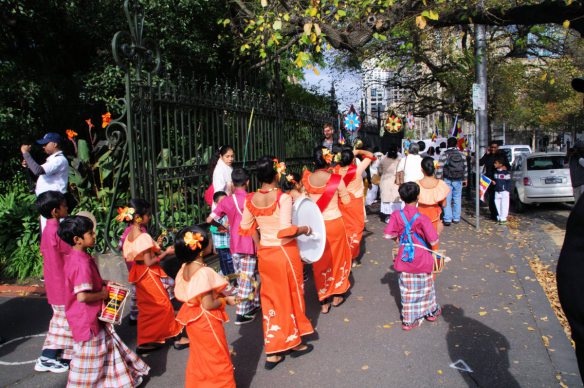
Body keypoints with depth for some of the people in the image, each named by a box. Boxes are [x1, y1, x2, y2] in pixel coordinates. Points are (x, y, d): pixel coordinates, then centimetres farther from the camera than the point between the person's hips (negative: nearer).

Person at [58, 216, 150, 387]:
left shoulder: (73, 257, 3)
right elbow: (82, 296, -33)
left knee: (105, 345, 22)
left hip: (92, 317, 10)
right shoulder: (82, 263, -28)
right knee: (89, 357, 7)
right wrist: (102, 294, -17)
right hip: (87, 319, -10)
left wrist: (103, 284, 8)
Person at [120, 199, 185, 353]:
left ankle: (144, 342, 23)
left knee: (146, 308, 16)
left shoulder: (129, 235, 3)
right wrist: (165, 253, -15)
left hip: (139, 274, 8)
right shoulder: (144, 237, -23)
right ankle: (176, 337, 15)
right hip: (149, 274, -8)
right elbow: (149, 262, -23)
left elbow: (128, 256, 10)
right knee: (164, 305, 4)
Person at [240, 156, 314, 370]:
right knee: (291, 296, 16)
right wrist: (304, 229, -9)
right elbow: (285, 231, -25)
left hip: (264, 253, 4)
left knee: (271, 299, 14)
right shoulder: (283, 198, -20)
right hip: (285, 252, -4)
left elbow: (245, 229, 5)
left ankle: (272, 352, 19)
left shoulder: (251, 200, -4)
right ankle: (294, 342, 34)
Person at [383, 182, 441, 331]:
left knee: (407, 289, 12)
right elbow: (433, 241, -17)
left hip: (404, 259, 2)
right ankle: (431, 311, 39)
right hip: (421, 259, -2)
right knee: (425, 287, 19)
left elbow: (388, 235, -10)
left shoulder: (396, 215, -11)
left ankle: (409, 320, 18)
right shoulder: (422, 218, -19)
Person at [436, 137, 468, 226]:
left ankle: (447, 219, -4)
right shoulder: (462, 155, 5)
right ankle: (456, 218, 16)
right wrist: (465, 179, 21)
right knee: (457, 199, 11)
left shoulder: (444, 155, -7)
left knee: (447, 200, -1)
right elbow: (465, 168, 11)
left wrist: (438, 179, -3)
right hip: (458, 180, 3)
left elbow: (440, 169, -9)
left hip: (447, 180, -3)